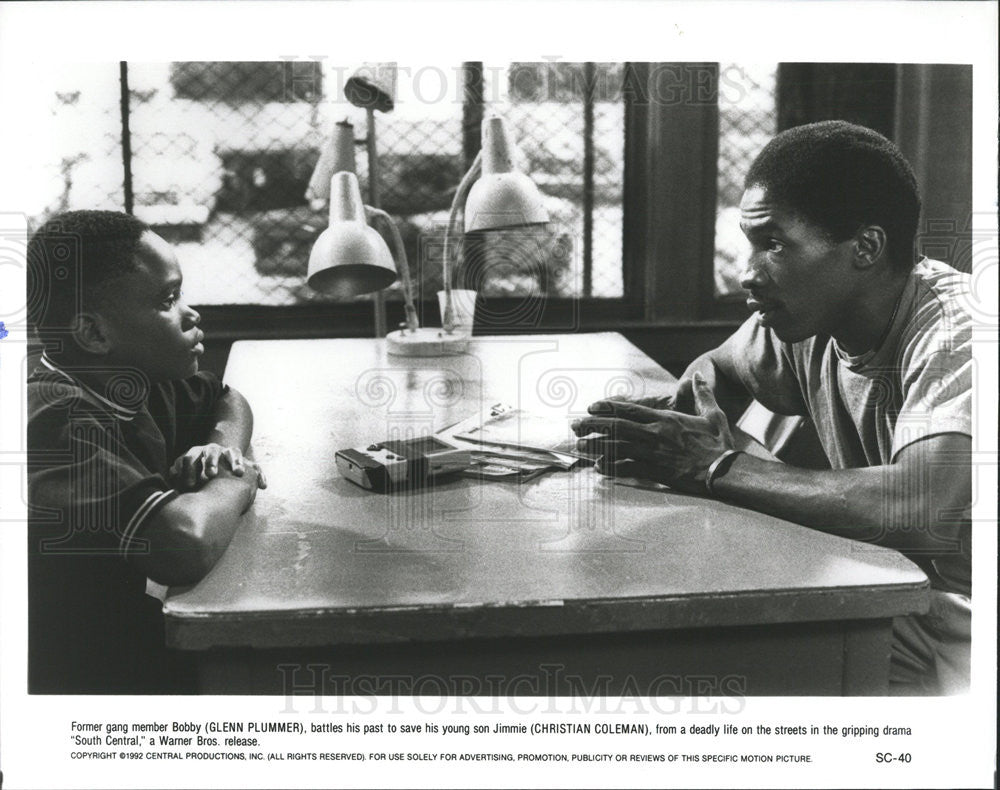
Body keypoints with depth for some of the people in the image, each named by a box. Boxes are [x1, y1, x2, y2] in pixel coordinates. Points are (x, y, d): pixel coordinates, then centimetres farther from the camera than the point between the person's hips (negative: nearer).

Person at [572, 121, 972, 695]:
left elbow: (925, 513, -39)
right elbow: (718, 371, 20)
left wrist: (715, 466, -28)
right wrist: (689, 418, -6)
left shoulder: (955, 334, -23)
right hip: (889, 615, 6)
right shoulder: (805, 319, -1)